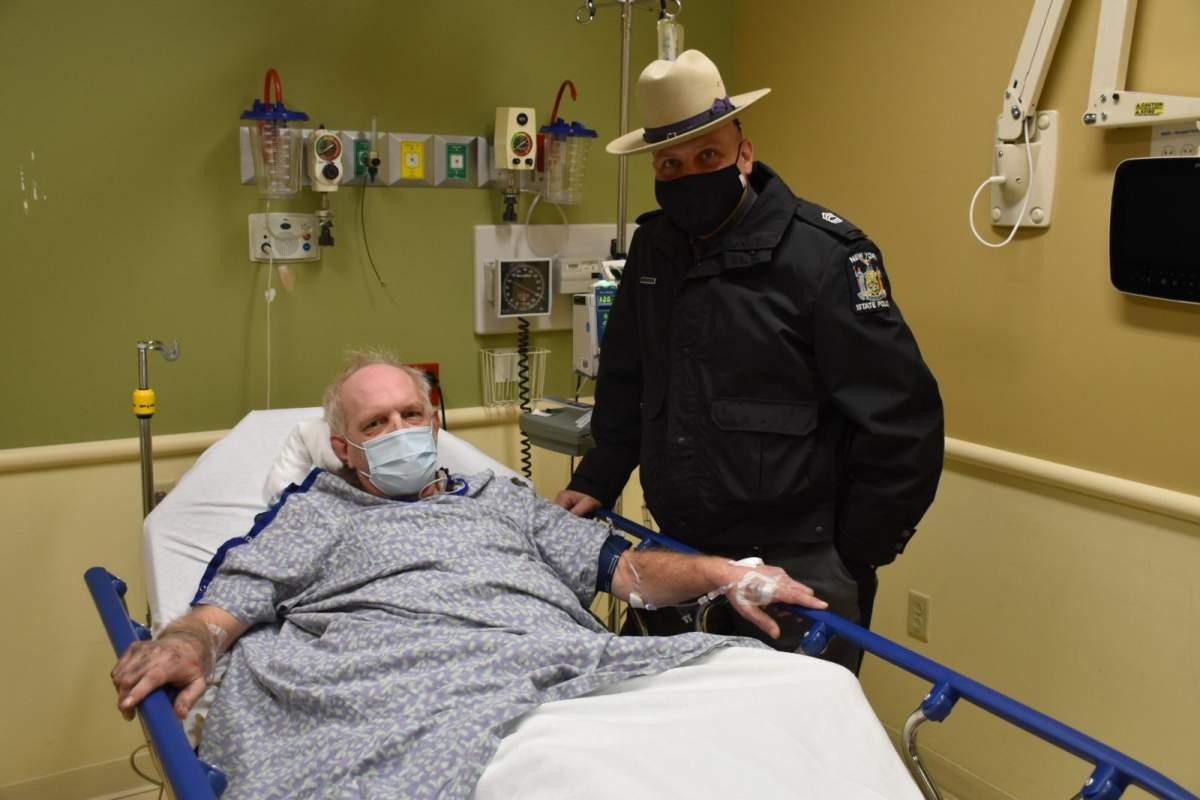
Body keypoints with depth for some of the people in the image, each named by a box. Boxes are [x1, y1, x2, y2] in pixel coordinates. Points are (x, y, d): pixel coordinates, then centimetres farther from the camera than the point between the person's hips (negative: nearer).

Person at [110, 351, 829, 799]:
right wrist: (189, 643, -12)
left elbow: (620, 566, 25)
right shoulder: (314, 513, 26)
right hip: (415, 682, -3)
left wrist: (723, 573, 8)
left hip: (571, 659, 4)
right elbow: (226, 609, 14)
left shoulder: (504, 498, 33)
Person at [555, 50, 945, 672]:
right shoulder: (653, 248, 7)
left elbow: (901, 416, -12)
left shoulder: (822, 253, -13)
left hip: (798, 562, -5)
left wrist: (855, 558, -8)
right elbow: (625, 380, 20)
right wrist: (599, 480, 14)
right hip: (681, 552, 6)